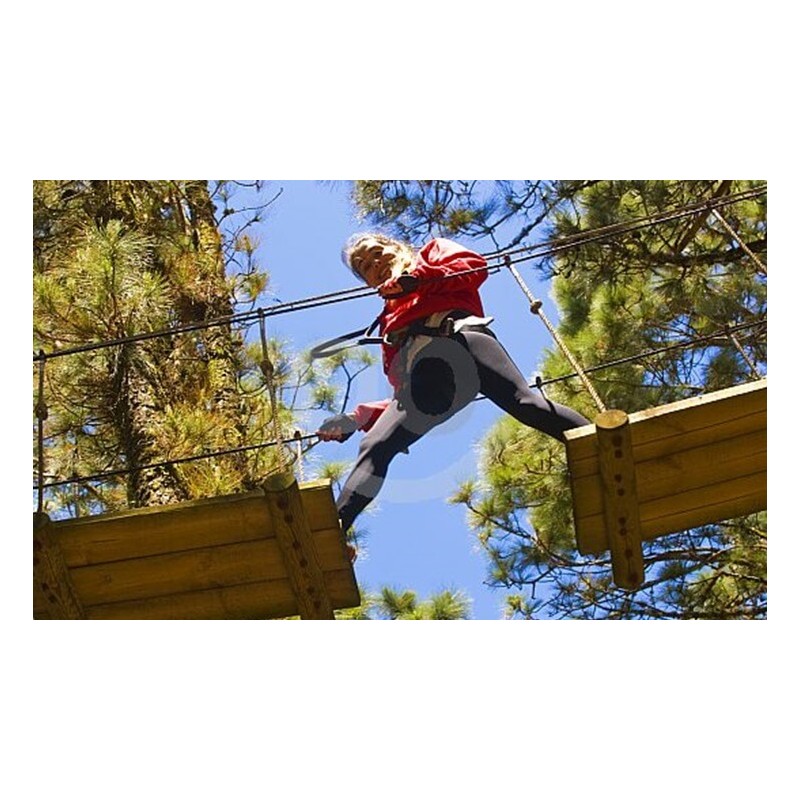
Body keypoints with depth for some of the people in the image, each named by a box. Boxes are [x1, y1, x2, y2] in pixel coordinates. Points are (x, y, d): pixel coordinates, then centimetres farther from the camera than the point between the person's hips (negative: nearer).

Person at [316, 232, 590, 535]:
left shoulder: (434, 251, 36)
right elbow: (401, 390, 28)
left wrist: (418, 278, 5)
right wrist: (357, 418, 15)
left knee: (526, 403, -28)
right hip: (420, 375, 4)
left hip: (461, 334, -4)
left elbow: (475, 266, 12)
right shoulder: (389, 318, 40)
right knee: (373, 448, -15)